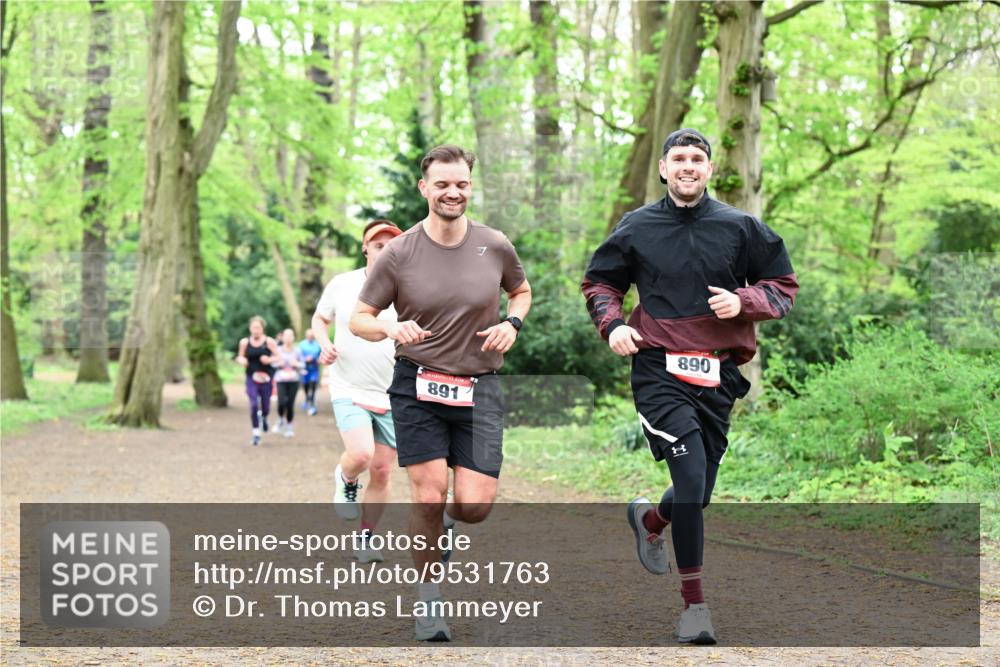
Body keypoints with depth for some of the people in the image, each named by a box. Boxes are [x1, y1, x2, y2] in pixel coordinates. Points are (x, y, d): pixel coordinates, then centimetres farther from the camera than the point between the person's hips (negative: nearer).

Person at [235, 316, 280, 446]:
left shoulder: (269, 342, -3)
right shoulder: (244, 342, 2)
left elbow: (278, 357, 1)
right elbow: (240, 357, 14)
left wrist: (269, 360, -19)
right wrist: (241, 360, -9)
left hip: (266, 377, 0)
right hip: (251, 378, 0)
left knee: (265, 406, 6)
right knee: (253, 405, -13)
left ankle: (264, 418, 44)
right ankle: (256, 433, -3)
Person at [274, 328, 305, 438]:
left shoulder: (297, 351, 6)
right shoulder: (278, 350, 3)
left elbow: (303, 365, 11)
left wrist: (296, 364, -9)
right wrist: (278, 364, -11)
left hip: (293, 380, 1)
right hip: (281, 380, -1)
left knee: (290, 404, -3)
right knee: (282, 402, -17)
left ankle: (289, 426, 15)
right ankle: (280, 420, 14)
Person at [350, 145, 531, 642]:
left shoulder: (495, 247, 0)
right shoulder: (399, 254, -5)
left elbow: (521, 290, 21)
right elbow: (359, 319, 0)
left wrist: (512, 323, -1)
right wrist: (392, 329, -22)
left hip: (479, 389, 2)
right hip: (417, 386, -1)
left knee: (475, 505, -6)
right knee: (429, 498, -7)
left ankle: (447, 522, 32)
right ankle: (428, 596, 12)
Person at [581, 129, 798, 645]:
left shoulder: (740, 227, 5)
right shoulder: (636, 227, 5)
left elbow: (783, 286, 10)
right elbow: (599, 283, 17)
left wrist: (743, 301, -9)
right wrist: (612, 324, -2)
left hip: (717, 374, 3)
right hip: (659, 370, -3)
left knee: (698, 494, 9)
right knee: (692, 478, -18)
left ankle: (648, 519, 46)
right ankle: (694, 603, -7)